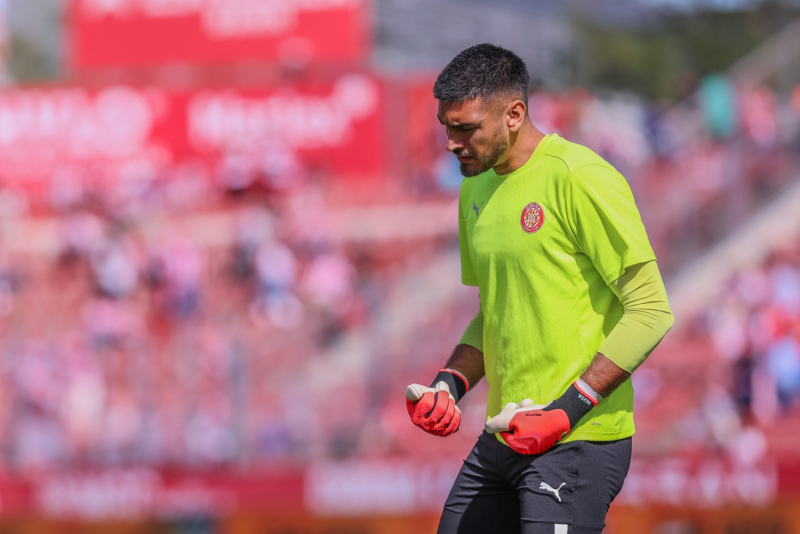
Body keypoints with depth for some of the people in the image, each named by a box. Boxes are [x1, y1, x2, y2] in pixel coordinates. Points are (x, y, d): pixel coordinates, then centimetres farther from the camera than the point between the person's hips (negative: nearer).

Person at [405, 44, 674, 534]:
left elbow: (651, 310, -14)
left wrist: (568, 411, -18)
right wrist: (450, 385, 7)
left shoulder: (579, 178, -13)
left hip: (579, 441, -8)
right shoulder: (476, 189, 13)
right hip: (504, 437, 8)